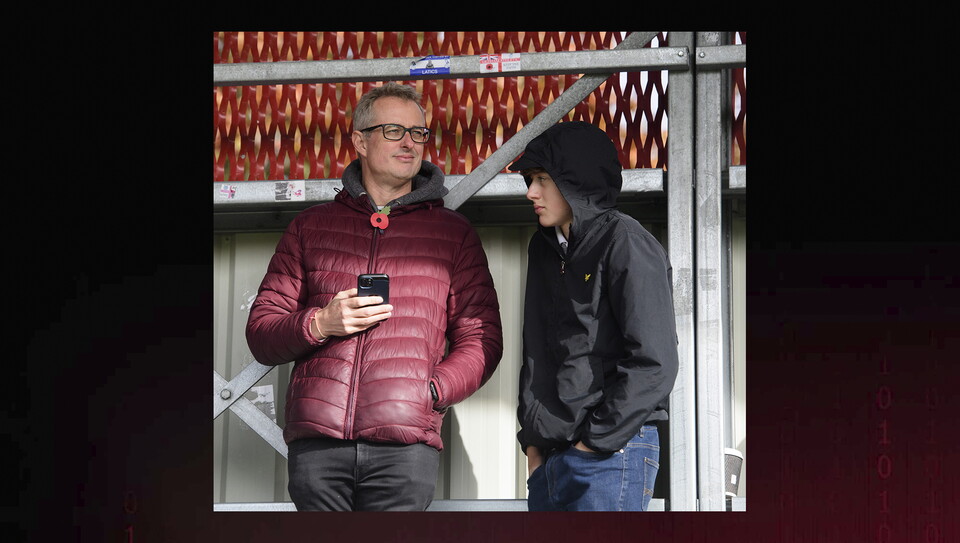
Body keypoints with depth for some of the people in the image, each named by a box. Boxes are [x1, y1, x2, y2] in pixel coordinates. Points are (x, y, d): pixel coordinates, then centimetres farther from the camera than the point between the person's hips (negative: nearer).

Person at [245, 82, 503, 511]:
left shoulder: (453, 232, 16)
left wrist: (431, 390, -6)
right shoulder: (311, 226, 18)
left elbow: (482, 338, 12)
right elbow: (260, 333, 14)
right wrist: (319, 324, -7)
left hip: (404, 443, -1)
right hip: (316, 440, 1)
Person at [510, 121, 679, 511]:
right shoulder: (545, 249, 18)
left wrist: (595, 440, -12)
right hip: (549, 460, 8)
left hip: (612, 451, -8)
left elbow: (654, 363, -12)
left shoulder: (625, 243, -6)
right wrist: (532, 441, 10)